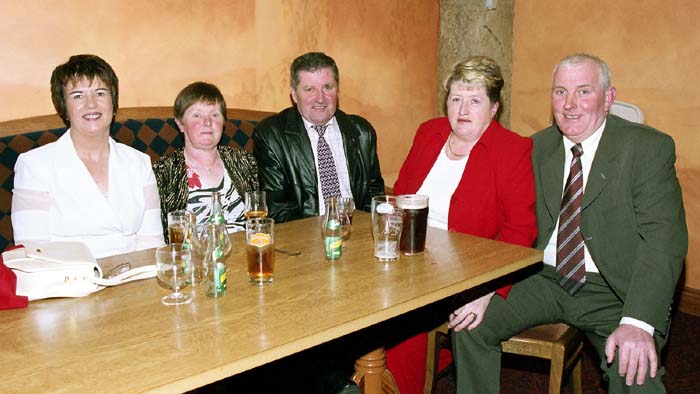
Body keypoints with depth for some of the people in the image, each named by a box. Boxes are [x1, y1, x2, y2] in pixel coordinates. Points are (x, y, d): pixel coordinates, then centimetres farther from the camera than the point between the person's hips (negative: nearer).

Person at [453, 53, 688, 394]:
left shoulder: (649, 148, -7)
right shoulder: (539, 147, 7)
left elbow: (663, 240, -16)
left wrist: (638, 322, -29)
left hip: (613, 292, -4)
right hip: (545, 279, 4)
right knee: (470, 321, -13)